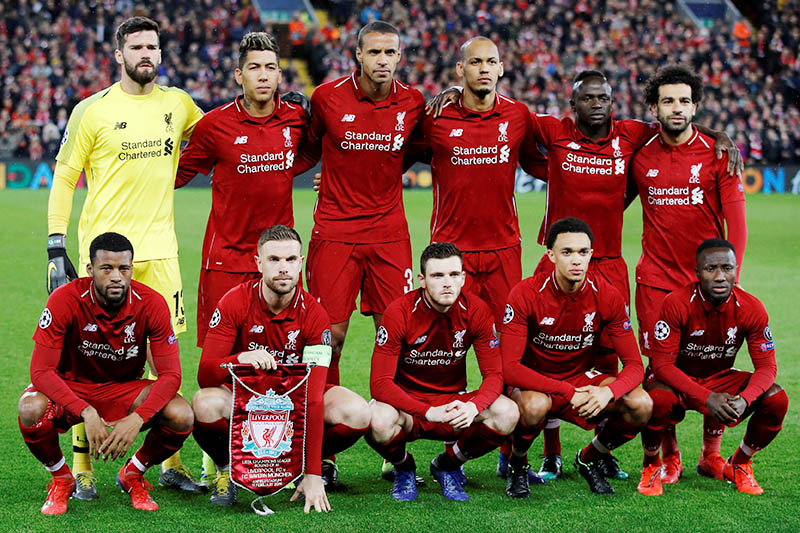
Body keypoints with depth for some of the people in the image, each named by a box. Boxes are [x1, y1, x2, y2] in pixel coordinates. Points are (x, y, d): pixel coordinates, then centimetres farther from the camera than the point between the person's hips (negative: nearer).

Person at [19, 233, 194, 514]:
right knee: (32, 410, -35)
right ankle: (61, 478, -1)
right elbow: (41, 371, -25)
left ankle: (132, 474, 6)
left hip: (125, 389, 1)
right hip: (71, 387, -1)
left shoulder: (152, 304, -19)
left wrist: (136, 419, -35)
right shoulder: (64, 301, -23)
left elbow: (170, 374, -18)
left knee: (181, 416, -26)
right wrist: (86, 413, -39)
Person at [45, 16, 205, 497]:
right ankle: (82, 465, 10)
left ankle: (171, 462, 15)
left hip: (159, 249, 3)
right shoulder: (93, 111, -2)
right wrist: (56, 247, -5)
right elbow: (64, 178, 1)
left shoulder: (178, 104, 9)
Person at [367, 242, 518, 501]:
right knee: (379, 421, -38)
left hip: (454, 401, 3)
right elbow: (380, 383, -22)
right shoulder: (400, 312, -18)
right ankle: (403, 468, 2)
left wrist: (473, 406, -33)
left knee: (507, 414, -26)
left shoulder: (476, 310, -10)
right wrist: (429, 412, -36)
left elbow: (494, 374, -10)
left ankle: (448, 465, 4)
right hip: (406, 403, -3)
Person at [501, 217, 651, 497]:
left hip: (581, 378, 3)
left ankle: (589, 460, 9)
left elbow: (634, 365, -11)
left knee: (641, 405, -21)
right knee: (535, 405, -39)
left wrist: (608, 391, -34)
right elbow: (509, 367, -24)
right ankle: (517, 466, -4)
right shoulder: (526, 294, -20)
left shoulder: (607, 296, -12)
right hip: (532, 383, -3)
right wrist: (567, 392, -32)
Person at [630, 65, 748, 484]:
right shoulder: (640, 157, 3)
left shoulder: (717, 154, -2)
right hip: (657, 279, 1)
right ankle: (668, 457, 14)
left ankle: (711, 454, 18)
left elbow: (736, 221, -3)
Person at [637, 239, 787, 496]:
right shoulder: (677, 304, -23)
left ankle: (738, 465, 6)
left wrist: (744, 399, -33)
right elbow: (662, 363, -23)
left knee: (777, 399, -20)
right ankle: (651, 466, -6)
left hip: (721, 379, 3)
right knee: (658, 400, -38)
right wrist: (707, 398, -35)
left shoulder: (751, 308, -14)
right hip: (678, 381, -3)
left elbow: (766, 366, -11)